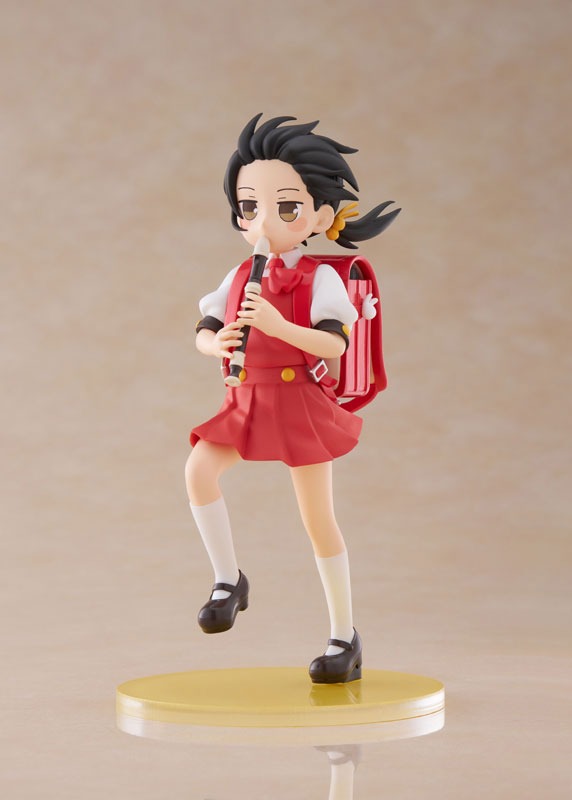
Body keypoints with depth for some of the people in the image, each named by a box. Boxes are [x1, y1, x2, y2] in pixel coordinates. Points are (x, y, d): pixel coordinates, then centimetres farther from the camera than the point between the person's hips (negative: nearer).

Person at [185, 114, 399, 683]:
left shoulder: (320, 278, -8)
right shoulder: (240, 277, 8)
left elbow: (335, 343, -19)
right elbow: (202, 332, 8)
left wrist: (279, 325, -33)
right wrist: (216, 342, -17)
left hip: (299, 403, -5)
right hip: (247, 402, 5)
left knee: (317, 518, 0)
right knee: (199, 469, -20)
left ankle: (344, 635, 10)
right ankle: (228, 580, -4)